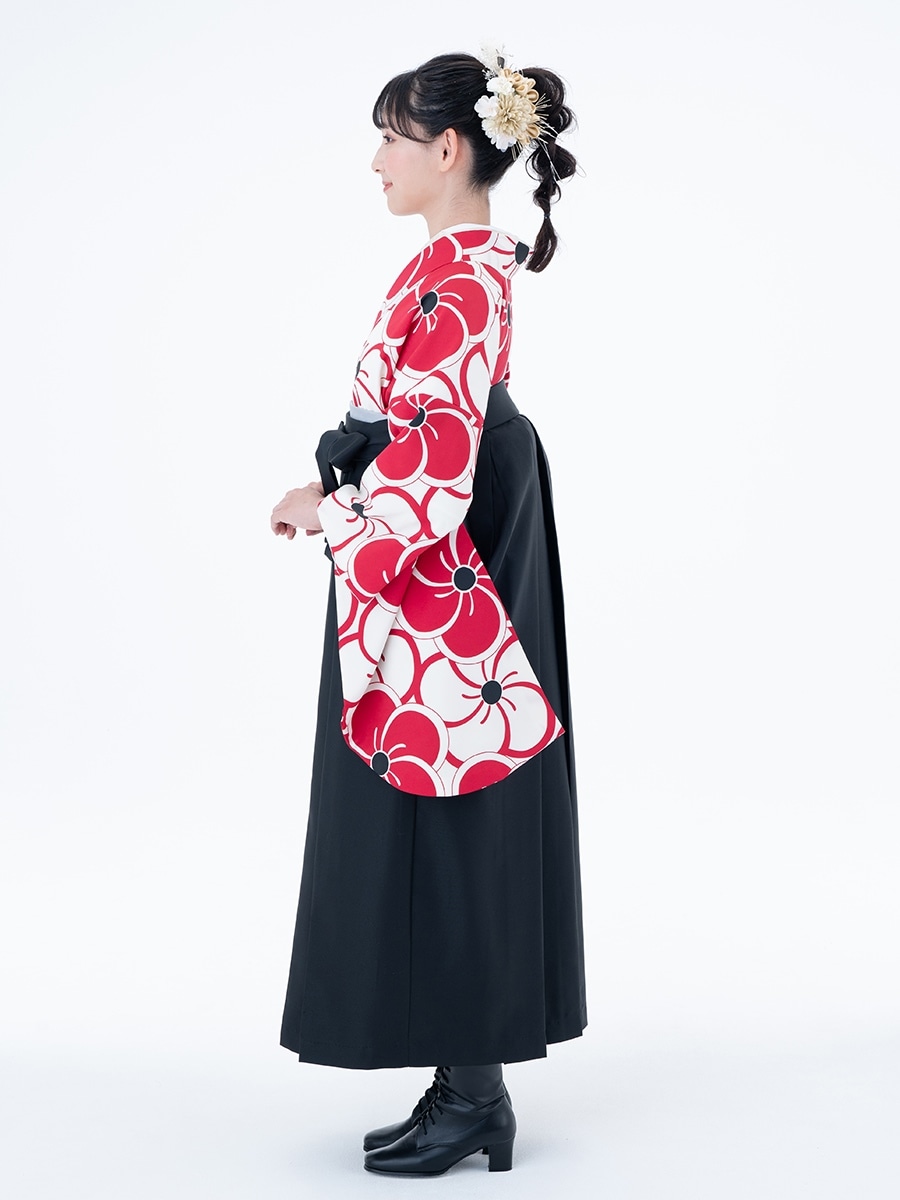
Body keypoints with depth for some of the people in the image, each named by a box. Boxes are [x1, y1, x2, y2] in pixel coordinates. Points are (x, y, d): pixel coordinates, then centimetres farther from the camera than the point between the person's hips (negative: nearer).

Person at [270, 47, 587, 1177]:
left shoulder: (457, 273, -16)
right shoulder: (467, 264, 15)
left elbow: (438, 451, -22)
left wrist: (333, 512, -11)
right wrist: (340, 495, 9)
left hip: (429, 589, -10)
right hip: (426, 582, 10)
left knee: (443, 828, -2)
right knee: (438, 828, 13)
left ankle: (472, 1095, 10)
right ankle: (471, 1085, 23)